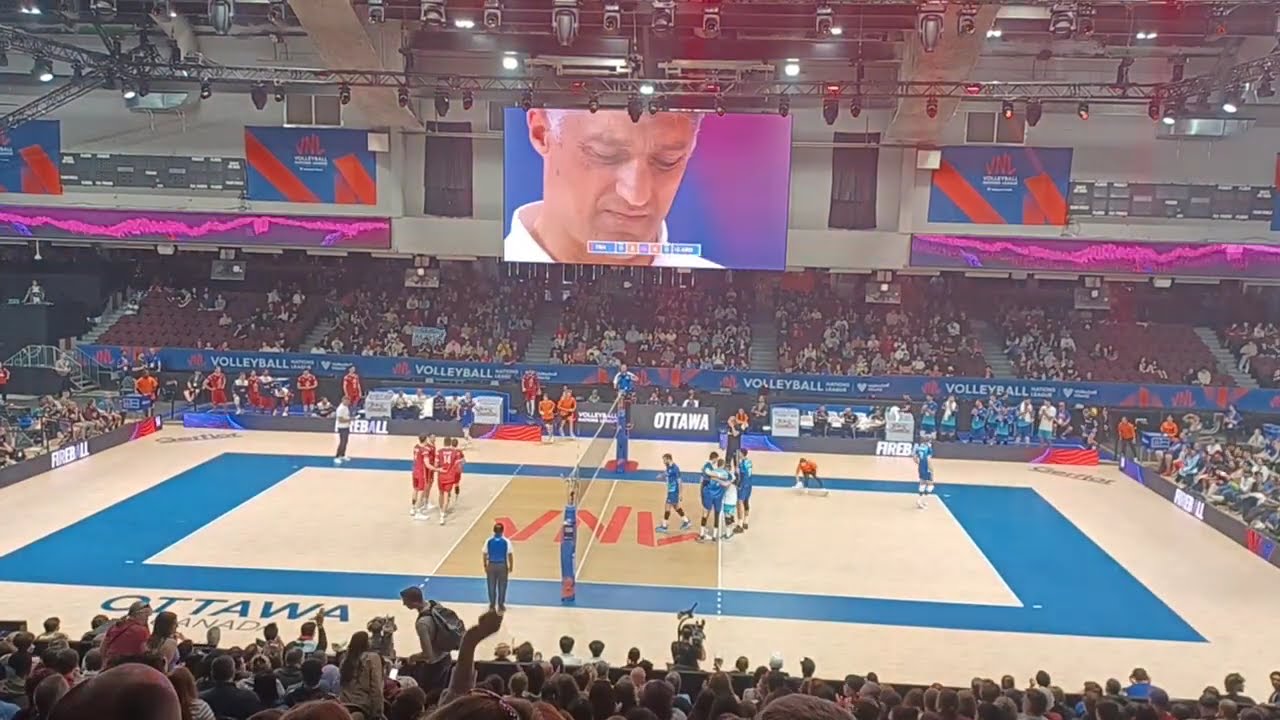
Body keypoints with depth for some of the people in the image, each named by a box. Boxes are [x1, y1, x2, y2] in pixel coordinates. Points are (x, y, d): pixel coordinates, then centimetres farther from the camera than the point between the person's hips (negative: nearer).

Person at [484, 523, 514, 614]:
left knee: (492, 587, 13)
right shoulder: (506, 542, -11)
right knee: (502, 587, 11)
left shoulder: (489, 541, -7)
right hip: (502, 566, -1)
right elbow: (510, 555, -7)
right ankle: (501, 606, 18)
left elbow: (485, 555, -2)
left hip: (491, 565, 1)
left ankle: (492, 605, 21)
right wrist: (511, 566, 6)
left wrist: (485, 566, 11)